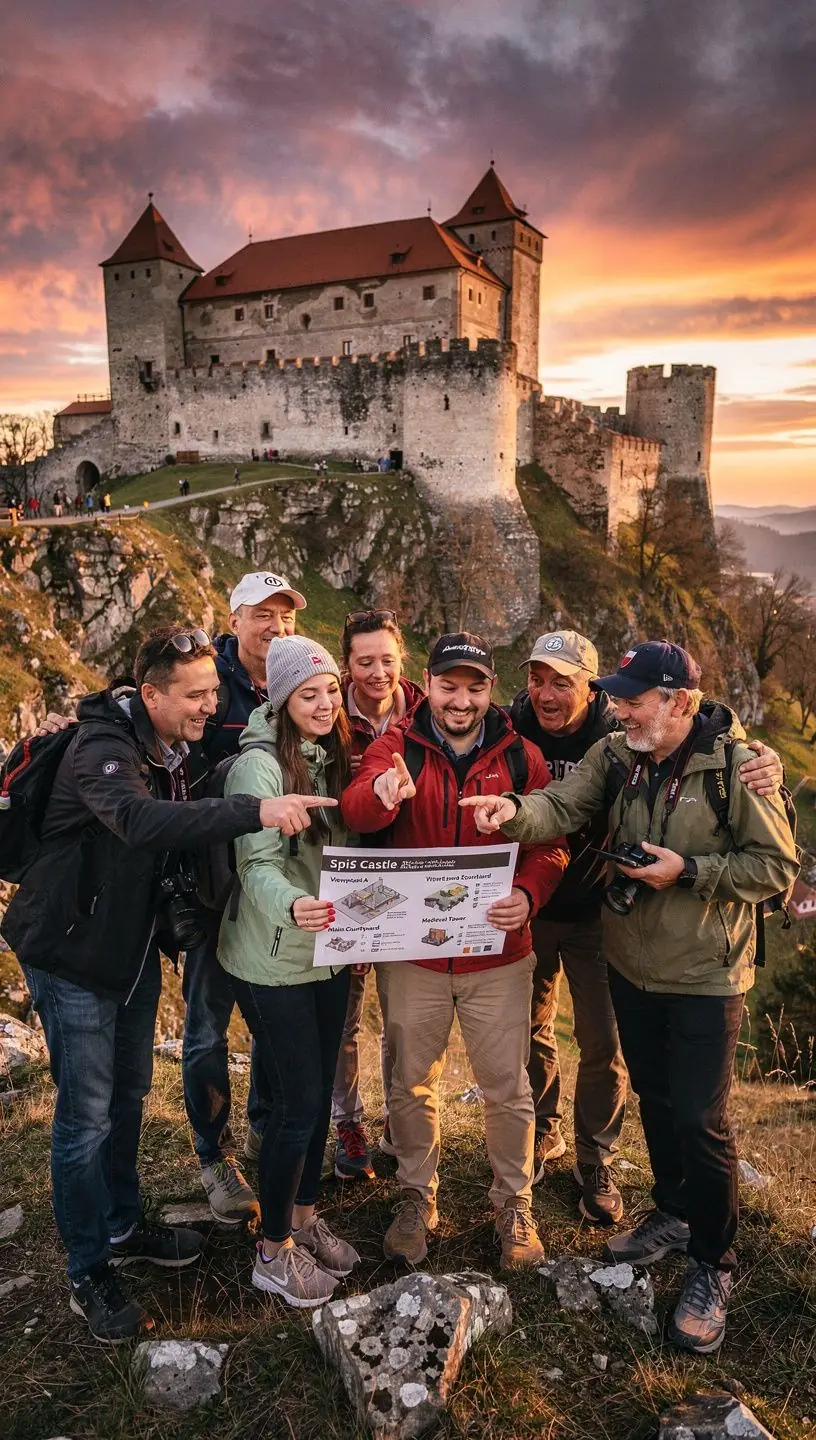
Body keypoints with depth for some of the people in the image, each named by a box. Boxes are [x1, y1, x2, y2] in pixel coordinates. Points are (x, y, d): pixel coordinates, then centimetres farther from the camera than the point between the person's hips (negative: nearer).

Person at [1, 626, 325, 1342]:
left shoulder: (184, 750, 0)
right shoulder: (101, 747, -26)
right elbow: (140, 820, -46)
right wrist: (256, 810, -55)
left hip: (135, 945, 8)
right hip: (73, 952, -8)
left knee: (129, 1094, 21)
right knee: (86, 1115, 3)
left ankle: (125, 1227, 40)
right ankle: (89, 1272, 22)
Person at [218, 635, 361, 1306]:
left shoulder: (332, 757, 6)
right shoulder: (260, 763, -17)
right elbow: (257, 864, -25)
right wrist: (291, 906, -44)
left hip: (326, 952, 7)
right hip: (273, 960, -7)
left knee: (319, 1092, 17)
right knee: (297, 1103, 0)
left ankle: (304, 1217, 37)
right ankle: (273, 1252, 20)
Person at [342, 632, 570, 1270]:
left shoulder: (521, 757, -1)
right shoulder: (396, 747, -4)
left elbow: (550, 845, -2)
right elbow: (356, 813, -22)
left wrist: (528, 894, -23)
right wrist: (382, 794, -46)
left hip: (498, 954, 0)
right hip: (411, 950, 0)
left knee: (508, 1088, 12)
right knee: (412, 1085, 16)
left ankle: (514, 1204, 36)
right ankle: (417, 1197, 39)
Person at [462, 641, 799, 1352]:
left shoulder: (738, 764, -17)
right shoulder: (616, 754, -4)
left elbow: (776, 866, -14)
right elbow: (562, 807, -16)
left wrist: (688, 872, -24)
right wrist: (514, 811, -37)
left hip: (704, 974, -5)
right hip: (632, 964, 5)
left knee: (700, 1120, 2)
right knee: (655, 1098, 21)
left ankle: (713, 1265, 25)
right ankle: (673, 1213, 45)